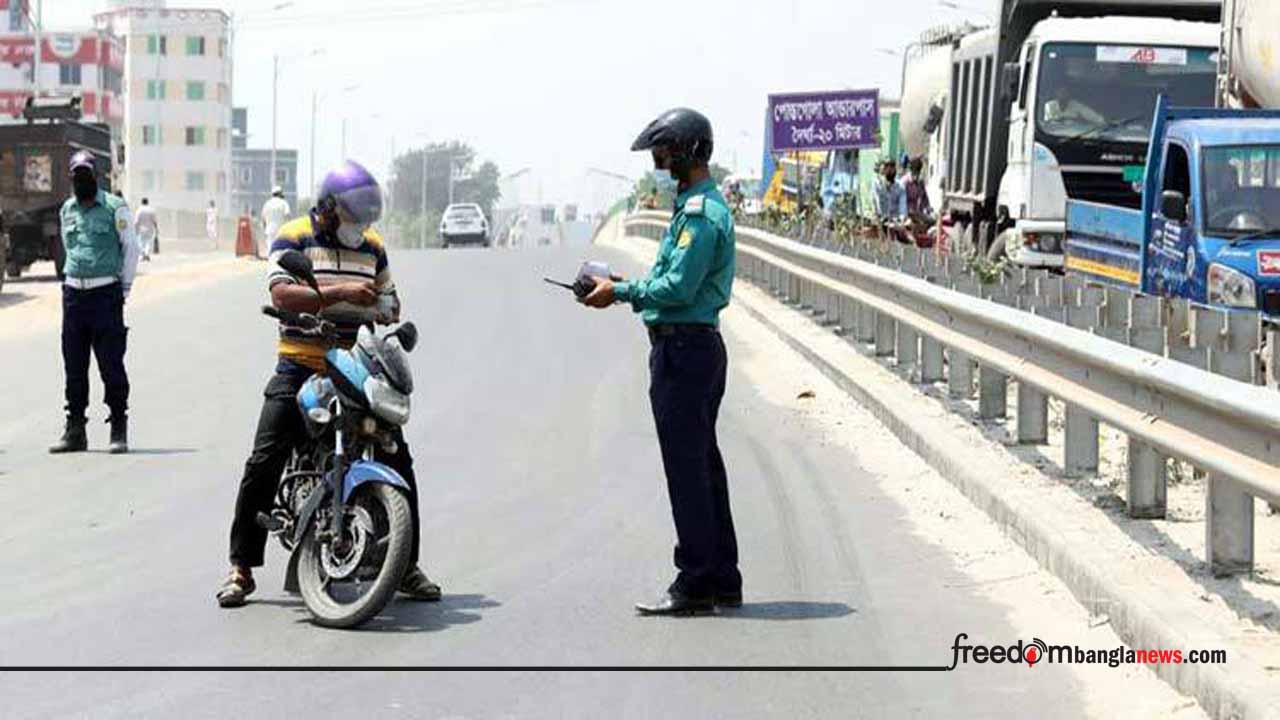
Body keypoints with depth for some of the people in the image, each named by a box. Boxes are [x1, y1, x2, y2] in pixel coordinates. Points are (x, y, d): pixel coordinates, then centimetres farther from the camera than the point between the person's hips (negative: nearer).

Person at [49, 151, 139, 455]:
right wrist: (72, 279, 16)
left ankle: (119, 430, 1)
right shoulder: (67, 210, 13)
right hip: (74, 293, 5)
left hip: (106, 293, -5)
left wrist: (124, 288, -2)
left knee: (111, 364, -6)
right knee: (73, 365, 5)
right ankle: (75, 431, 11)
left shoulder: (114, 207, -3)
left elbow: (131, 248, 1)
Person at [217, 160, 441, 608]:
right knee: (264, 464, -10)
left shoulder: (372, 247, 14)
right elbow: (282, 294, -17)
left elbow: (388, 299, 22)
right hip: (301, 369, -4)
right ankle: (241, 568, -1)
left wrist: (389, 321, -3)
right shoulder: (294, 238, -2)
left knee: (398, 460, -1)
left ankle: (406, 564, 11)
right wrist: (340, 293, -29)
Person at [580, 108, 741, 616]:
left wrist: (621, 292, -12)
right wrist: (621, 287, 9)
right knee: (704, 464, 14)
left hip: (682, 349, -11)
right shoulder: (702, 204, 17)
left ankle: (694, 586, -4)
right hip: (699, 345, 11)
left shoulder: (700, 212, -16)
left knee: (687, 469, -7)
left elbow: (678, 288, -23)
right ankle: (722, 580, 20)